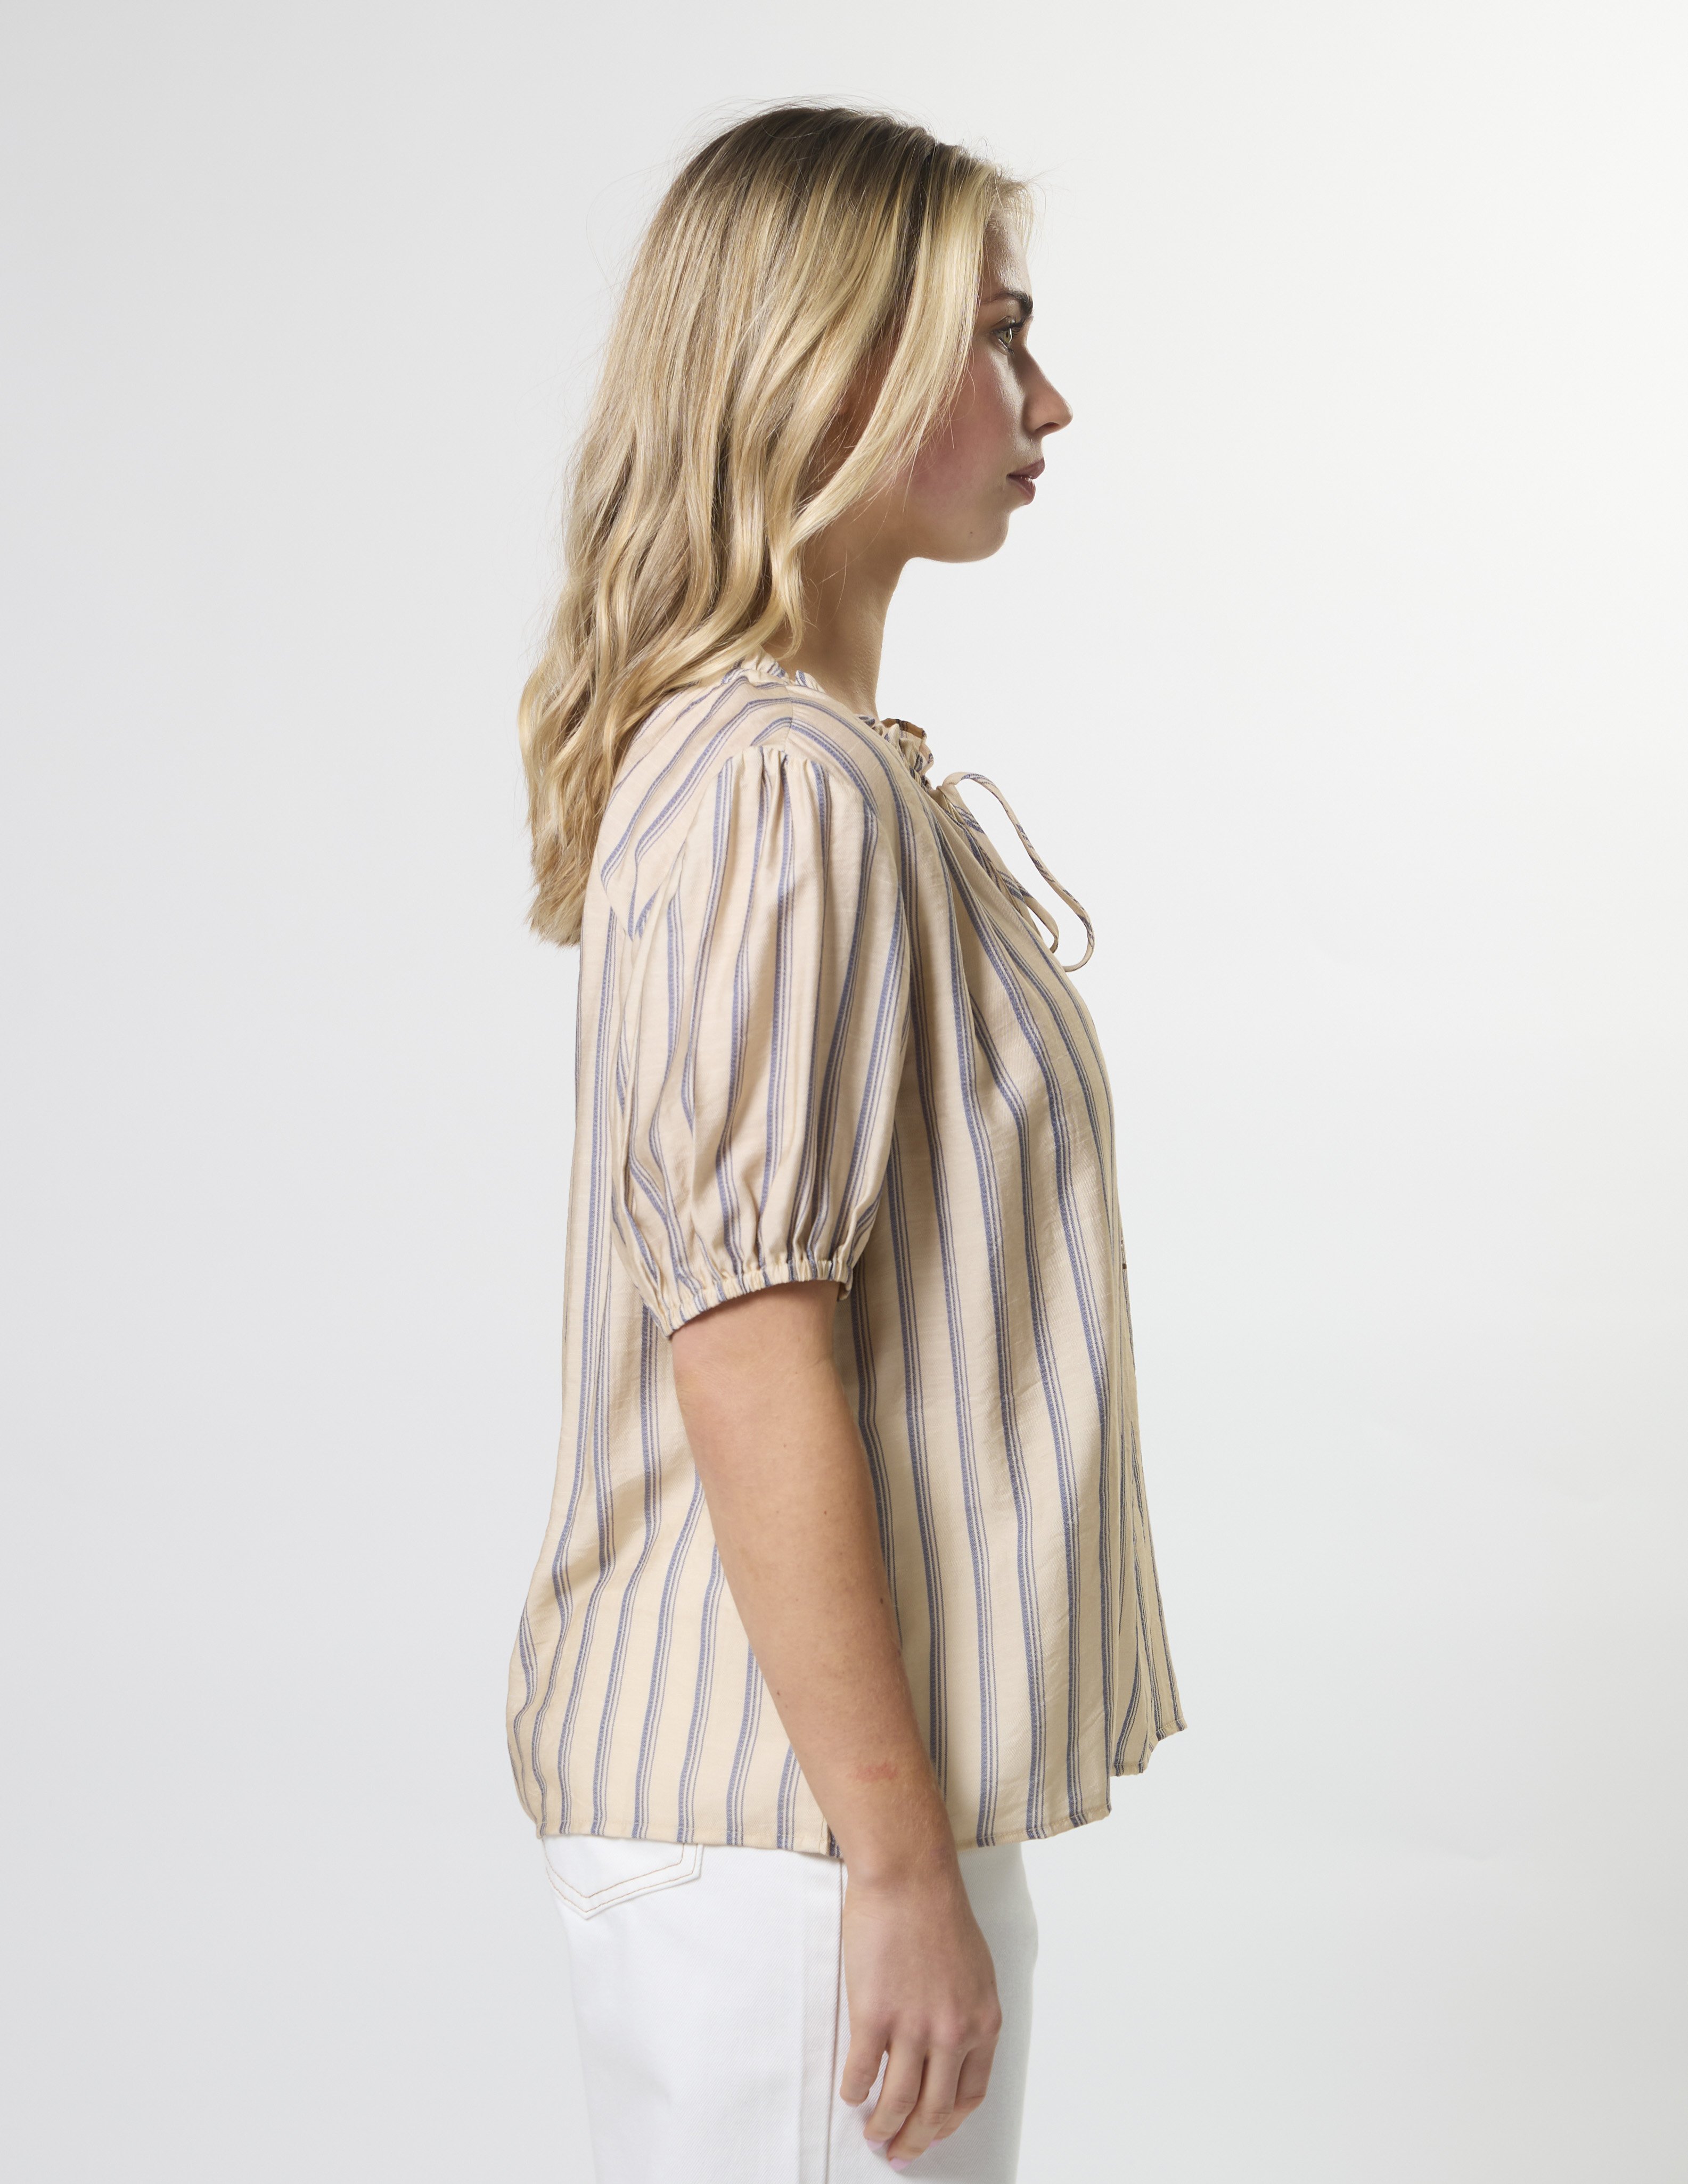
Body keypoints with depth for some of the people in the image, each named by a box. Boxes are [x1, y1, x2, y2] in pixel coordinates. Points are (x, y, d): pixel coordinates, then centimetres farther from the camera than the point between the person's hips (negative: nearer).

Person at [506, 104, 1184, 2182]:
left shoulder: (765, 757, 12)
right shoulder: (788, 788, -18)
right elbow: (748, 1355, -22)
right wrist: (901, 1864, -19)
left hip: (749, 1769, 9)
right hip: (792, 1812, -9)